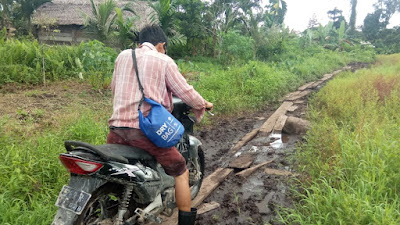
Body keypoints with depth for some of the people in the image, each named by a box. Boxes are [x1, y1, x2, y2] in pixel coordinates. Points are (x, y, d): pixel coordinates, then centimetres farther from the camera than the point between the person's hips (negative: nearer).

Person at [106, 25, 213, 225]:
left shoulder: (122, 56, 14)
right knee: (181, 172, 12)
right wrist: (204, 104, 19)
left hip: (117, 127, 5)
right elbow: (185, 92, 0)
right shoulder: (164, 61, 1)